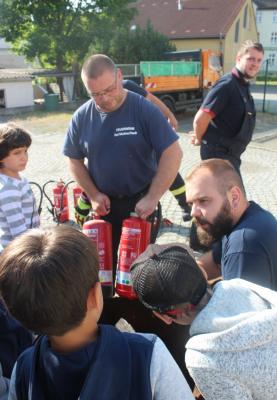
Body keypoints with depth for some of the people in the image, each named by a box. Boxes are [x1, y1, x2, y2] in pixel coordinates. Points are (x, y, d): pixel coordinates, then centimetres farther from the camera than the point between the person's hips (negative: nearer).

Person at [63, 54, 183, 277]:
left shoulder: (144, 109, -15)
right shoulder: (82, 117, -5)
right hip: (104, 204, 3)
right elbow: (75, 161, 6)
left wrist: (152, 198, -22)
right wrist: (94, 195, -6)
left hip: (141, 201, -2)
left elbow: (172, 153, -17)